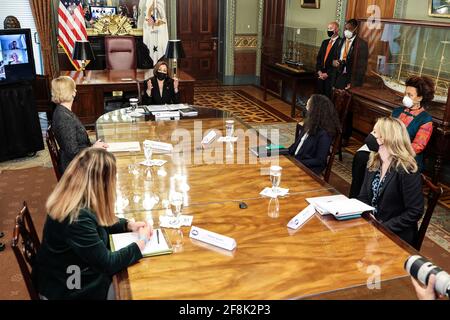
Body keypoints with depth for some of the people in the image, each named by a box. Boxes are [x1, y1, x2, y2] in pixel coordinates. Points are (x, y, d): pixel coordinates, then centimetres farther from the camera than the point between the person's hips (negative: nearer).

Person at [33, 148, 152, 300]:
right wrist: (142, 241, -16)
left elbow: (100, 222, 12)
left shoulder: (74, 199, -7)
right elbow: (107, 263, -28)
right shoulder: (76, 218, -35)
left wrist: (129, 225, -1)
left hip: (71, 272, 8)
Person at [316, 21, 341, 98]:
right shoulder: (325, 42, 16)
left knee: (328, 97, -4)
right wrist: (319, 71, 2)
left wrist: (327, 74, -12)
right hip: (321, 75, 7)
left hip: (331, 76, -6)